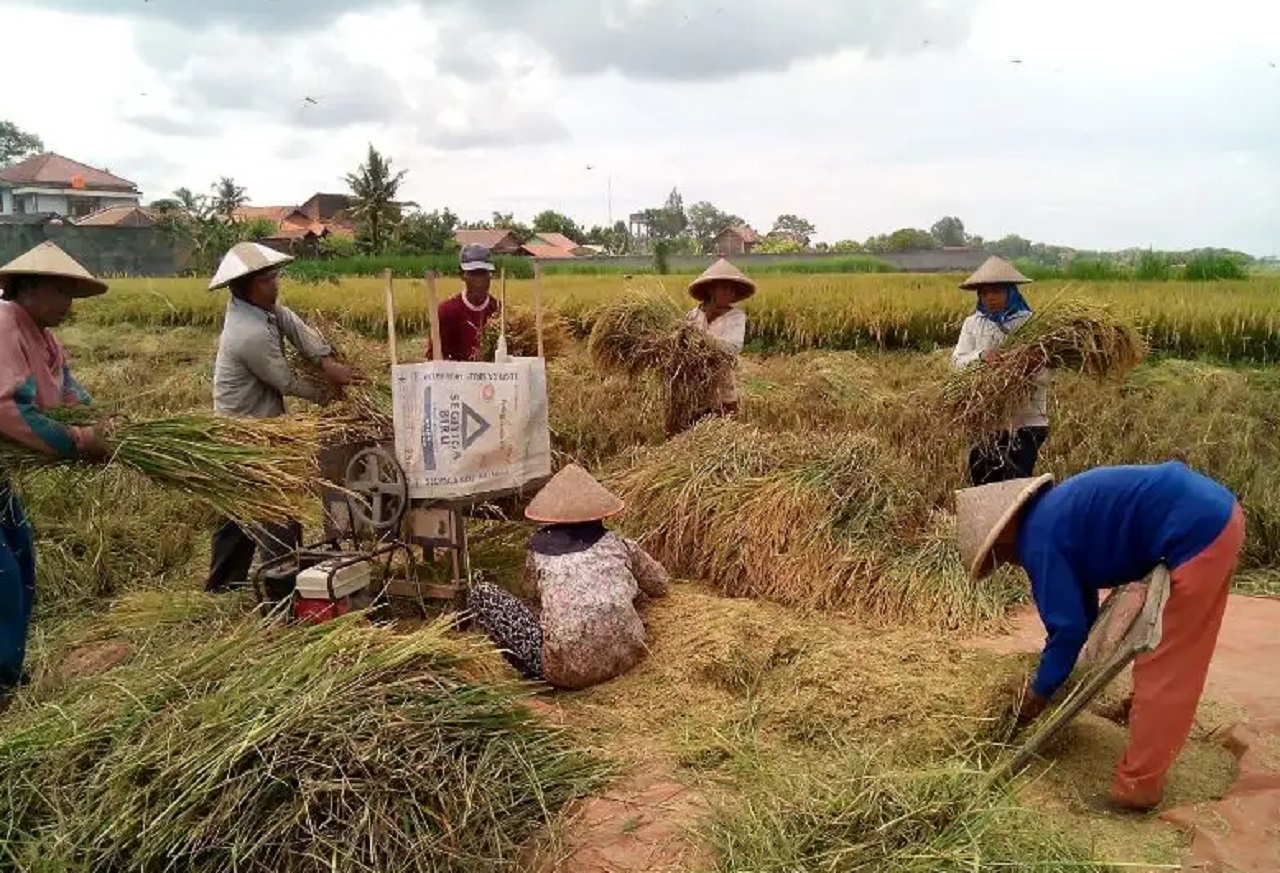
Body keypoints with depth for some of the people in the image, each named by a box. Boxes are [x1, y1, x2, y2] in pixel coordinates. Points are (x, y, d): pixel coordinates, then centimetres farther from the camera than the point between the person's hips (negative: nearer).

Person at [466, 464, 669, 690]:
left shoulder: (539, 549, 15)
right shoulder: (619, 544, 18)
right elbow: (659, 585, 33)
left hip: (567, 670, -3)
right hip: (625, 655, 4)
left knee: (479, 593, 9)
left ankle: (539, 664, -1)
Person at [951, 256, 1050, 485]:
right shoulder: (972, 324, 6)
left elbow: (1044, 374, -10)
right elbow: (957, 362, -4)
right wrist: (980, 356, -24)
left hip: (1026, 420, -3)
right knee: (982, 482, 12)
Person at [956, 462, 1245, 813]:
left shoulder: (1039, 539, -11)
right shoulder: (1052, 514, 17)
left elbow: (1068, 626, -8)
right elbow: (1082, 609, 28)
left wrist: (1040, 692, 6)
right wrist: (1056, 671, 35)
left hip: (1198, 531, -10)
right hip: (1214, 511, 10)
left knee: (1164, 663, -2)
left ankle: (1137, 785, 6)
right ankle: (1145, 709, 48)